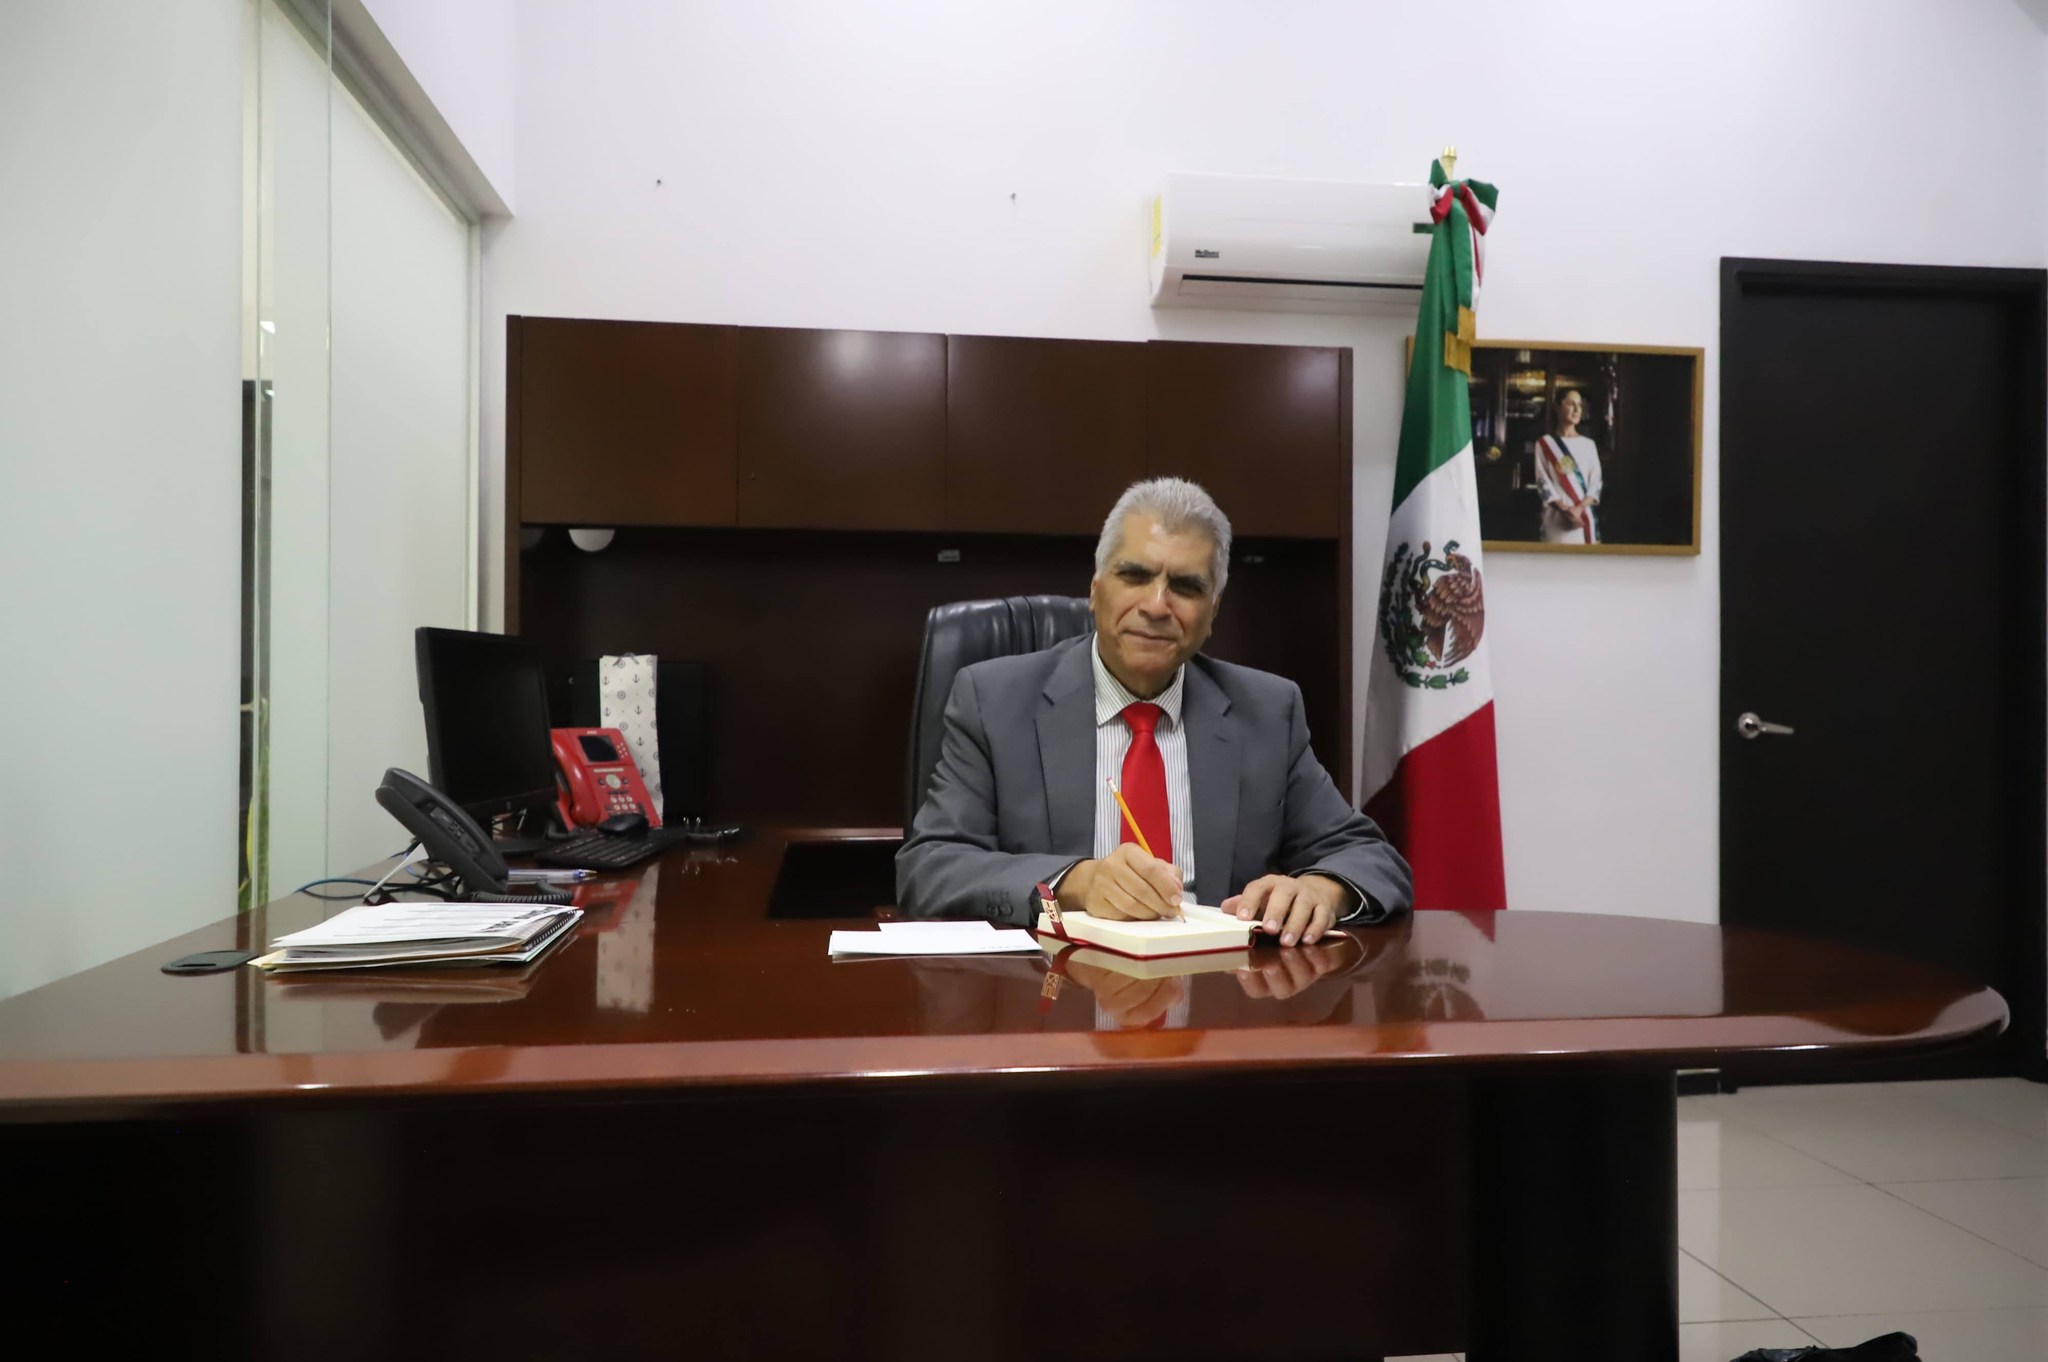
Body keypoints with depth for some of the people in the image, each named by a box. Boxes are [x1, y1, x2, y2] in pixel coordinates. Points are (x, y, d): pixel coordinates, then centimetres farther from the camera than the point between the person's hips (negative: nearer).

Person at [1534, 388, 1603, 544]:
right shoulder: (1545, 443, 5)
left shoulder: (1588, 444, 13)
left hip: (1585, 516, 3)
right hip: (1557, 517, -3)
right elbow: (1543, 483, -2)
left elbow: (1596, 483, 6)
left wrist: (1579, 508, -12)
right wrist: (1565, 509, -15)